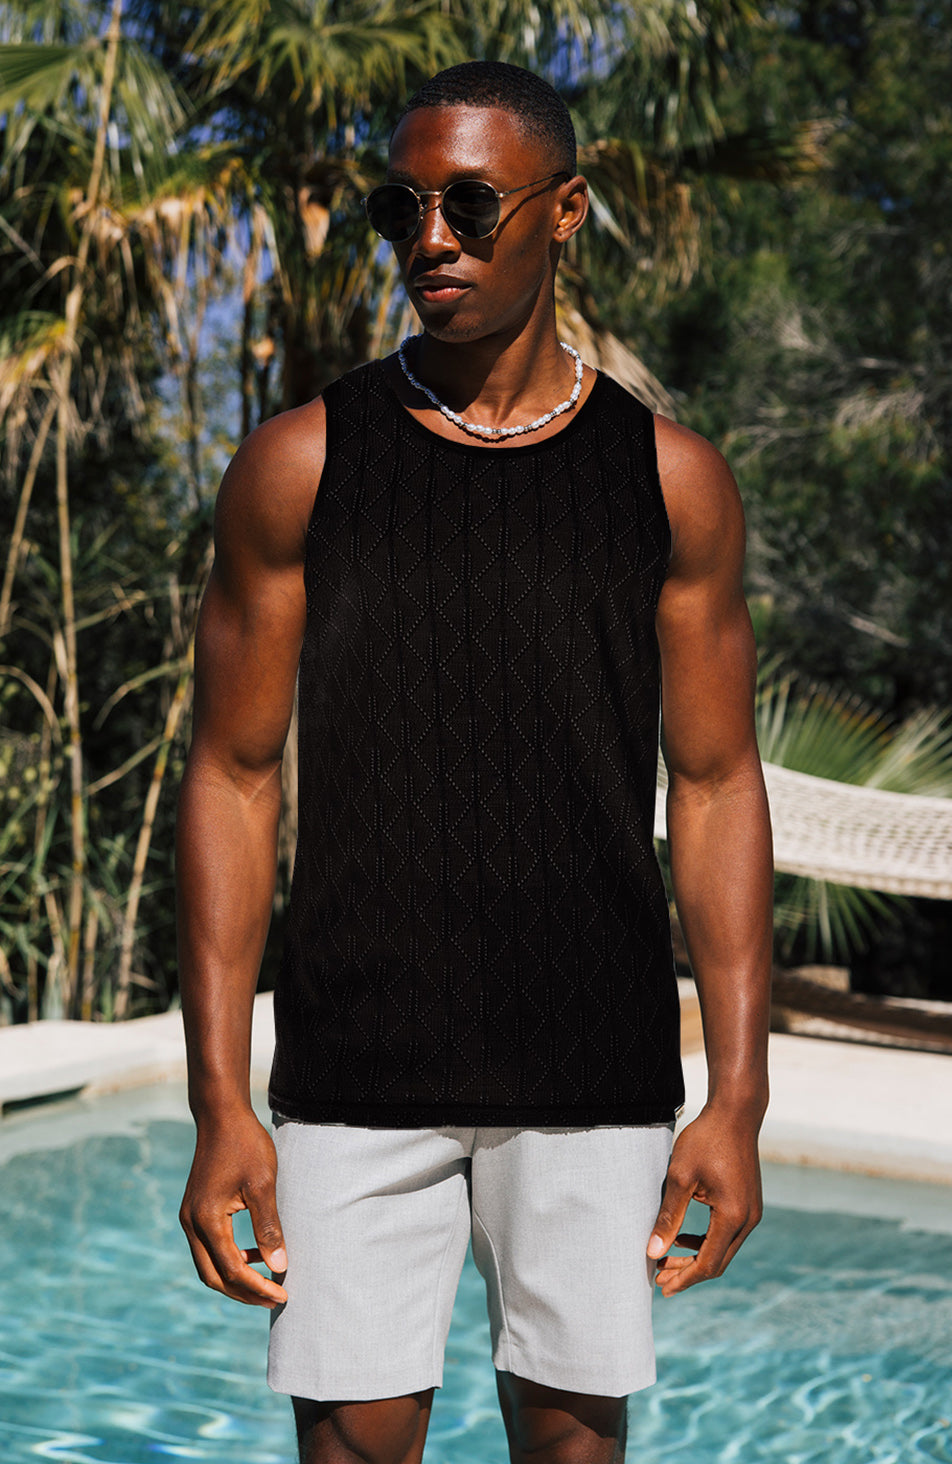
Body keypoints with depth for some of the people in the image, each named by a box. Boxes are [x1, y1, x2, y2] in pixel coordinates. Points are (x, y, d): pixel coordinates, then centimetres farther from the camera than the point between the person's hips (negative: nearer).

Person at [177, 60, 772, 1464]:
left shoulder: (670, 478, 4)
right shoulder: (299, 464, 2)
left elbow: (716, 787, 6)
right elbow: (233, 780, 2)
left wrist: (739, 1096, 0)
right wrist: (219, 1106, -4)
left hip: (597, 1074, 1)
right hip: (354, 1070, 0)